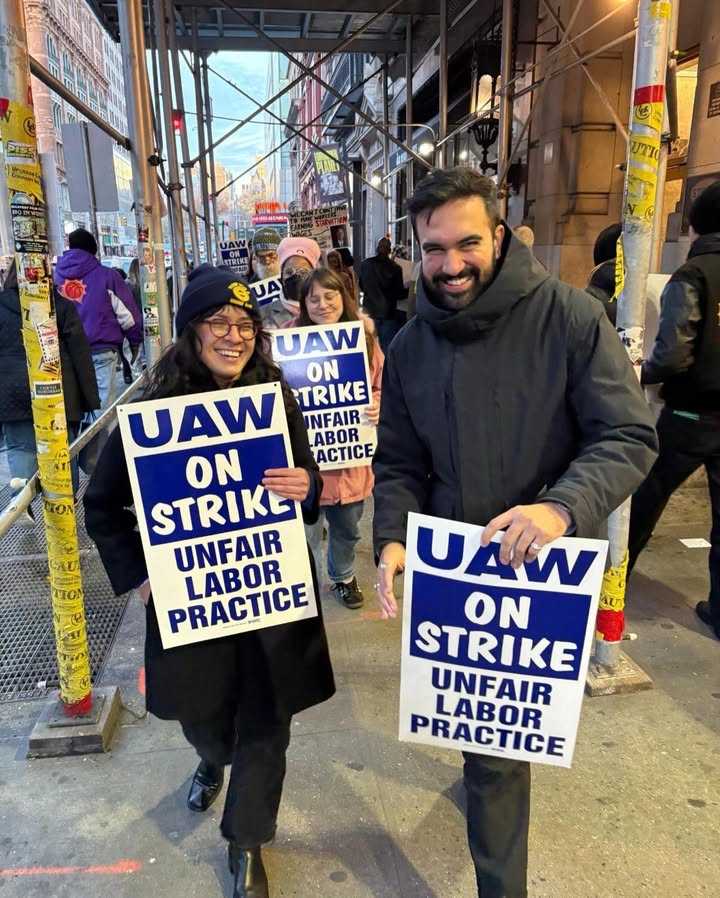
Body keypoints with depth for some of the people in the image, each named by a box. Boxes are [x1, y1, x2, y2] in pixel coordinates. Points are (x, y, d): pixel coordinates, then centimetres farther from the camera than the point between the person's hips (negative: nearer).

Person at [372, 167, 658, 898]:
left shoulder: (571, 319, -14)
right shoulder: (410, 347, -1)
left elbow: (629, 438, -16)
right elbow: (398, 465, 3)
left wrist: (562, 507, -34)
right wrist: (392, 540, -14)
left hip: (541, 570, -3)